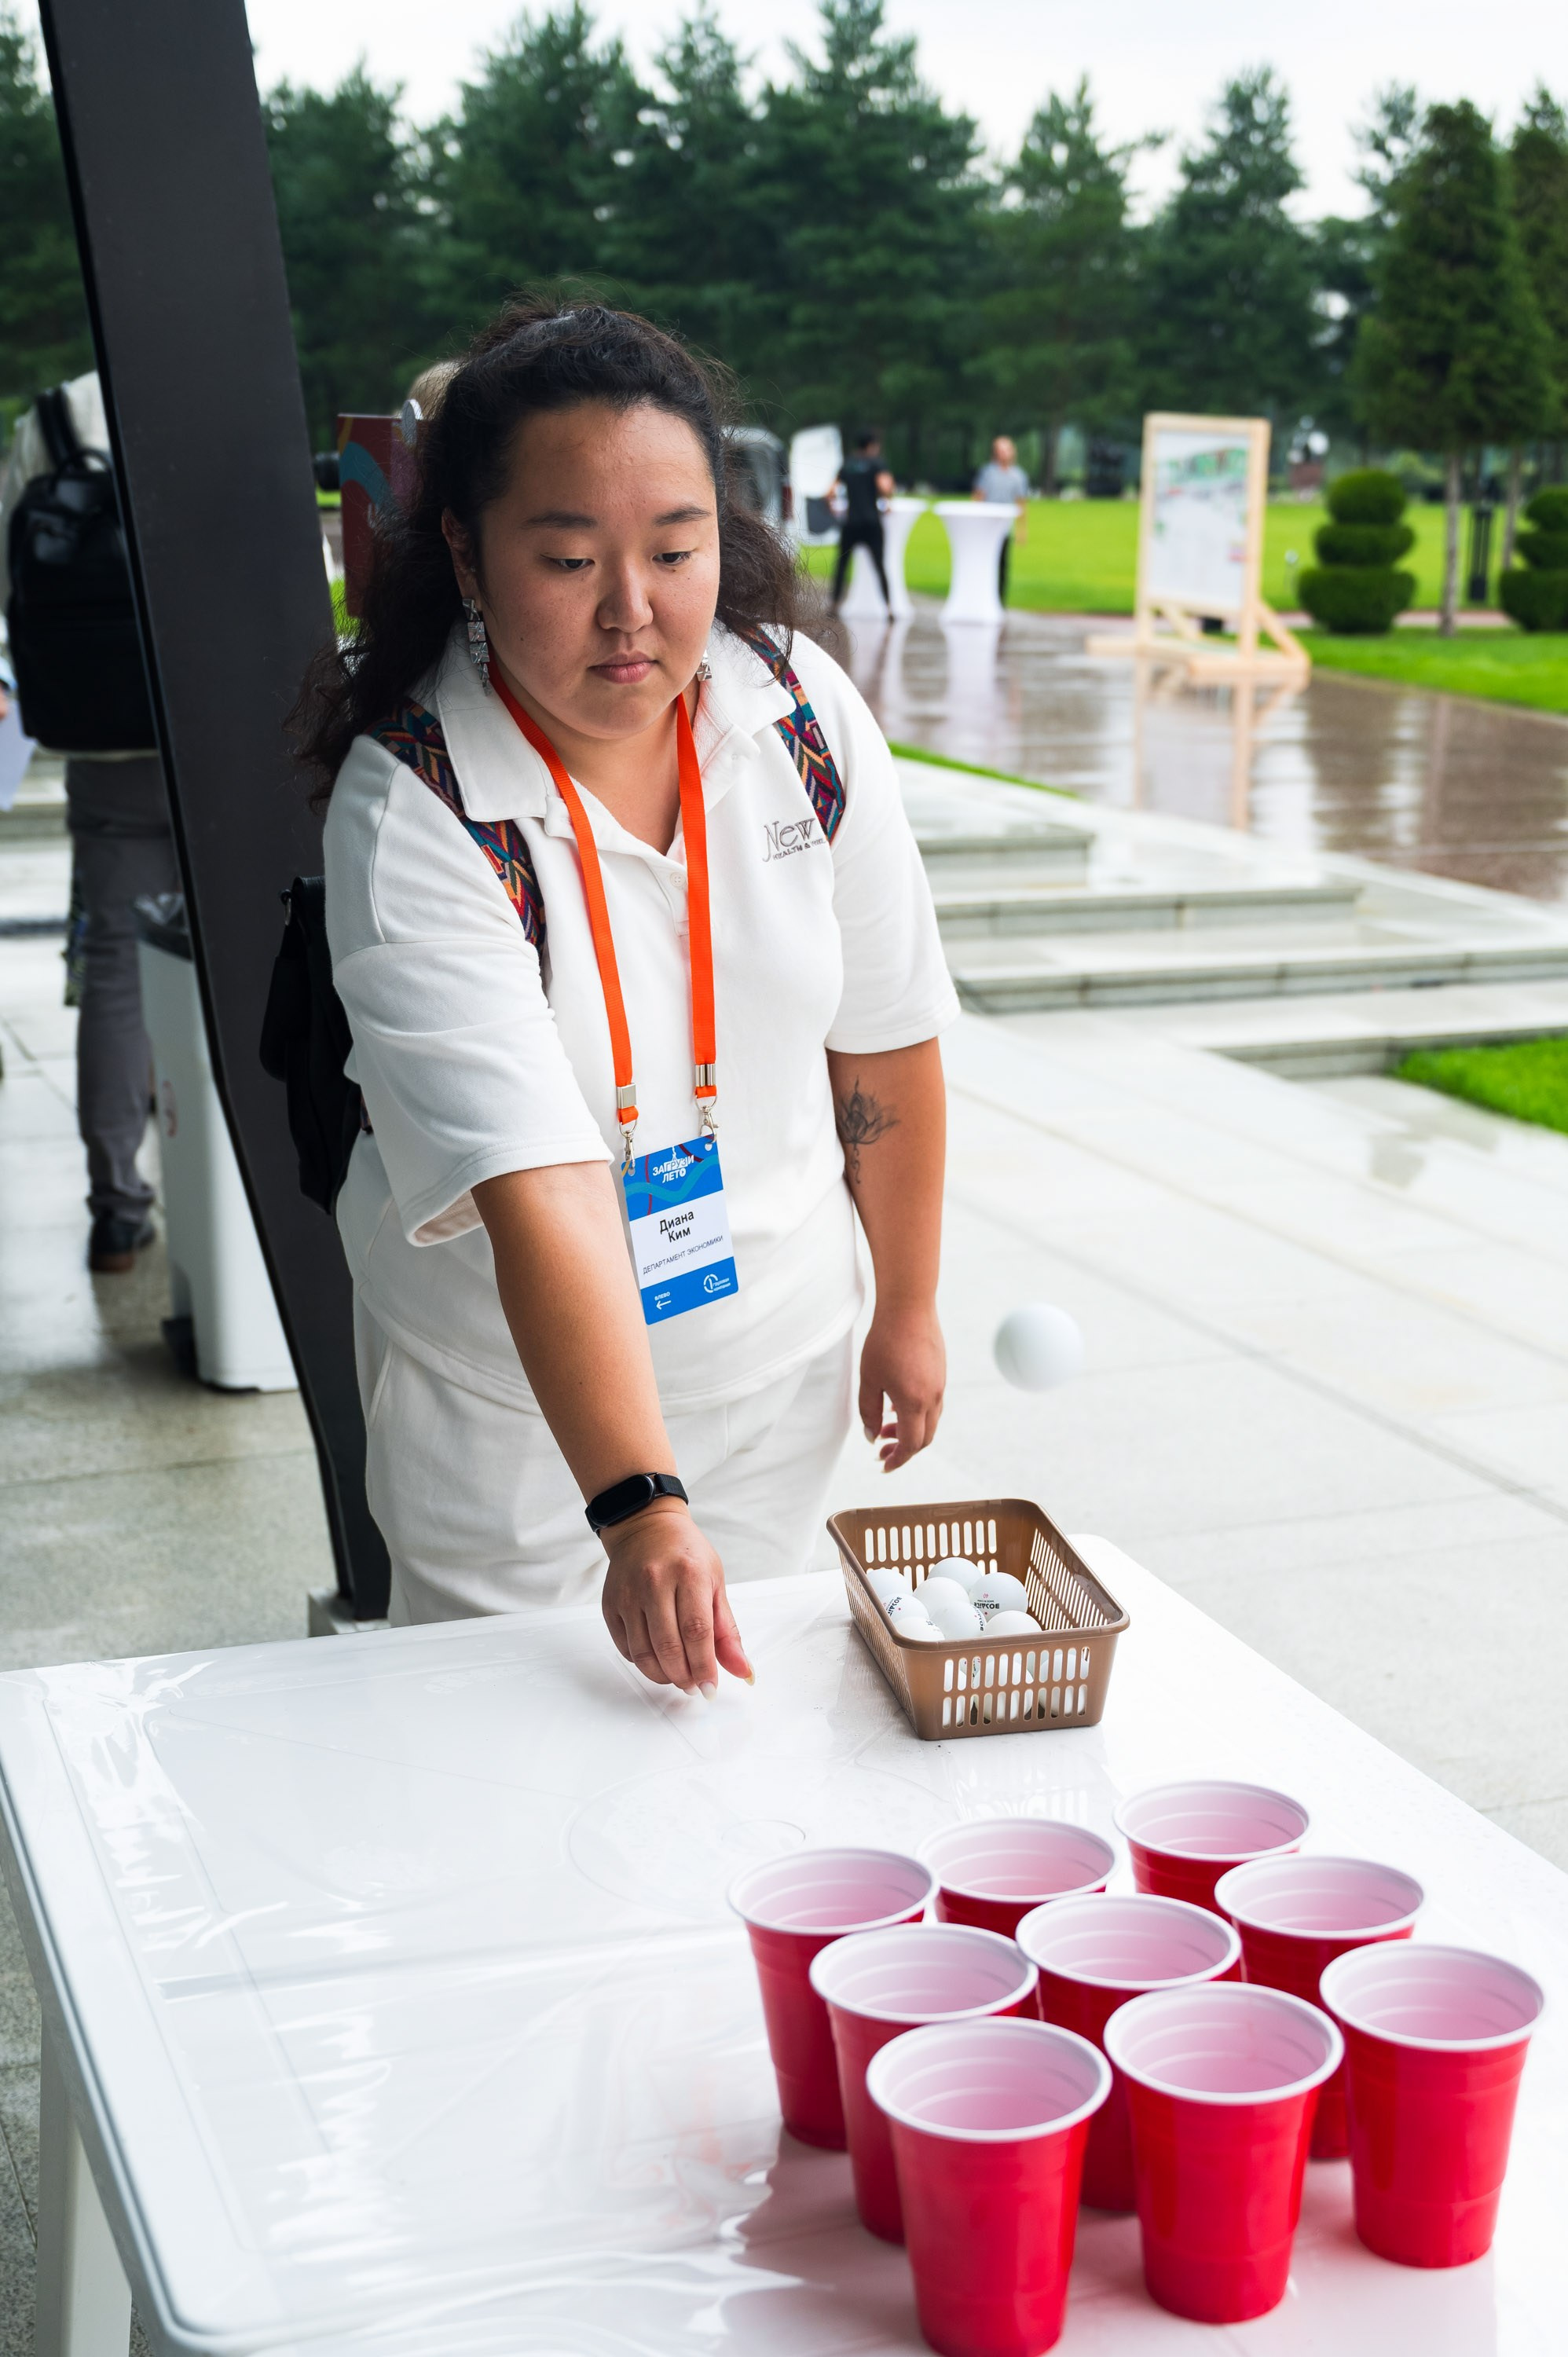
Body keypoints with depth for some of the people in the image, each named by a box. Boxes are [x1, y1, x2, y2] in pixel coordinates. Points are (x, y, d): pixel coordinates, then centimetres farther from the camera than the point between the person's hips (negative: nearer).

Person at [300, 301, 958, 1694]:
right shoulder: (412, 810, -24)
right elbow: (536, 1185, -34)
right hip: (515, 1408, -3)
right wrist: (636, 1510, -41)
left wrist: (907, 1309, 9)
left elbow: (884, 1035, 1)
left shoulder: (803, 709, -11)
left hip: (779, 1362, 4)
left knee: (750, 1686, 17)